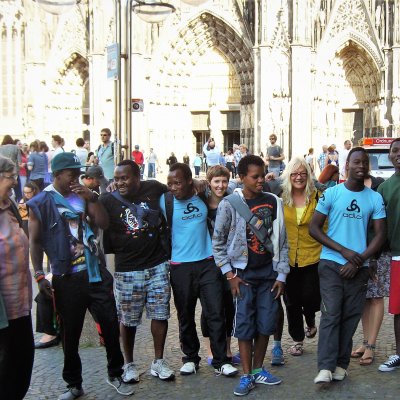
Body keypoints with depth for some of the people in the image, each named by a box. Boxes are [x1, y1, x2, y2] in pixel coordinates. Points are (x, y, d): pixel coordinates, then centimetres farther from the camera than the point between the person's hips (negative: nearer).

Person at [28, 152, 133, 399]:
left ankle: (115, 375, 27)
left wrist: (91, 199, -10)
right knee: (70, 334, 7)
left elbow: (104, 223, 3)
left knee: (111, 325, 7)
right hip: (66, 279, -3)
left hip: (96, 273, 3)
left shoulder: (84, 196, 8)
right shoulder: (41, 203, -1)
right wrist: (39, 275, -6)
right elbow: (35, 241, 0)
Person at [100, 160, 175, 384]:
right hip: (127, 270, -1)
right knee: (128, 319, 9)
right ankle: (129, 364, 27)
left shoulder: (155, 189, -1)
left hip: (158, 265, 2)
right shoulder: (108, 201, -6)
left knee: (160, 314, 9)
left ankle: (158, 361, 25)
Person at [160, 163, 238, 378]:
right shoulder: (165, 201, -5)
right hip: (180, 267, -1)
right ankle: (190, 358, 26)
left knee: (215, 313, -1)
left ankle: (221, 361, 8)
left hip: (207, 263, 1)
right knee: (185, 315, 9)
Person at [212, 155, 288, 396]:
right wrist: (230, 275, -5)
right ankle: (247, 376, 11)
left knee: (266, 324, 7)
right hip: (243, 273, -3)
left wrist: (281, 275, 2)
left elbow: (282, 241, 5)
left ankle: (258, 370, 23)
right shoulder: (230, 204, -6)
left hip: (269, 272, 3)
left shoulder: (273, 202, 2)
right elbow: (218, 242, -1)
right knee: (245, 325, 0)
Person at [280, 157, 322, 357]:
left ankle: (310, 321, 30)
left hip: (312, 257, -1)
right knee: (291, 301, 9)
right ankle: (297, 339, 27)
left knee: (310, 297, -5)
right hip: (287, 259, 1)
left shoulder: (317, 197, -3)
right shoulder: (280, 198, -1)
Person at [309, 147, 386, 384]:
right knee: (331, 315, -8)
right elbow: (314, 228, -2)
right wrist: (344, 251, -10)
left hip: (359, 267, 2)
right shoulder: (331, 194, -1)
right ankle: (326, 368, -8)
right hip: (331, 264, -2)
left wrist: (359, 260, -9)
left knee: (351, 317, 5)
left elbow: (380, 235, 4)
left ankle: (341, 364, 15)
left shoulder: (375, 198, 5)